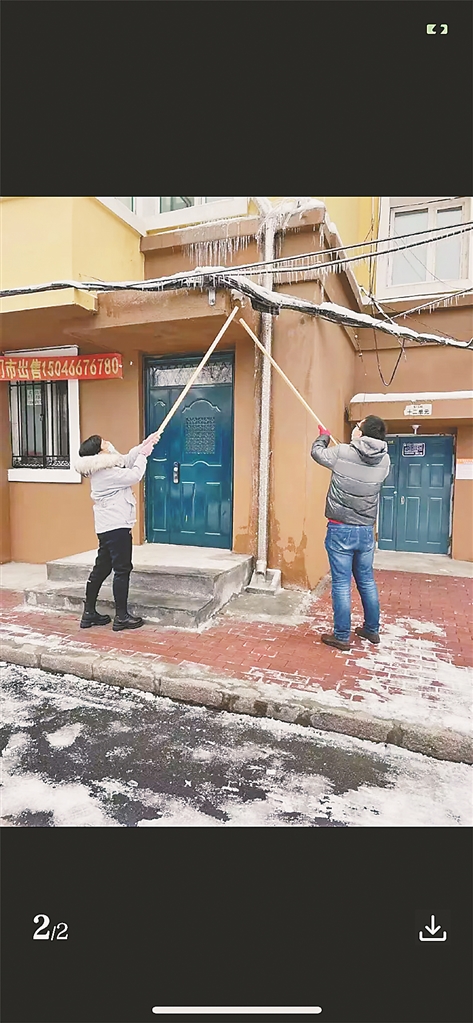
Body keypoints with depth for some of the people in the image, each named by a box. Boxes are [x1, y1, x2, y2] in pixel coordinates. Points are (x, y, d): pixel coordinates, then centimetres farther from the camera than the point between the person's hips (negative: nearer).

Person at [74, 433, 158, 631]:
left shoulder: (102, 469, 12)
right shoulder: (107, 473, -17)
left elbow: (127, 460, 19)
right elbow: (134, 475, -16)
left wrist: (144, 445, 10)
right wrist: (144, 455, -3)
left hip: (108, 527, 10)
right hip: (117, 526, -10)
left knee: (101, 568, 14)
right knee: (122, 570, -2)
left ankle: (89, 613, 21)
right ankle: (121, 617, 6)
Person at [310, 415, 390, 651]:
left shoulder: (343, 453, -13)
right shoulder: (384, 461, -2)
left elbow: (317, 452, 6)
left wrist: (323, 436, 26)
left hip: (341, 530, -4)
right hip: (366, 531, 5)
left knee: (341, 584, 3)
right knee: (367, 582, 17)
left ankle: (341, 636, 12)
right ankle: (372, 630, 31)